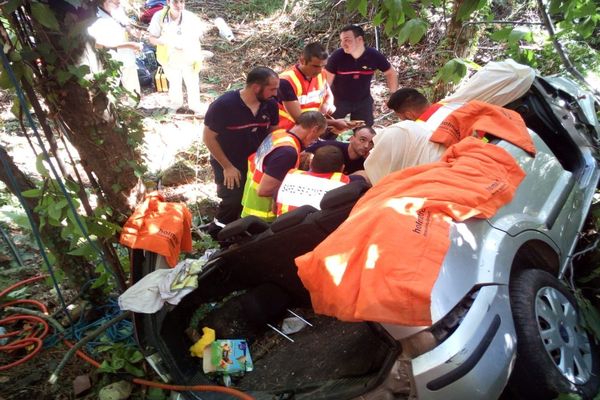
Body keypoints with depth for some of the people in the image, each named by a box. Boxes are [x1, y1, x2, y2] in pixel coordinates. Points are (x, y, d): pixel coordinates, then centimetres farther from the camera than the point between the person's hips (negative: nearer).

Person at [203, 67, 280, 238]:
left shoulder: (270, 104, -10)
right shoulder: (223, 105, -23)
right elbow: (209, 137, -16)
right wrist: (227, 167, -16)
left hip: (256, 161, 5)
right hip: (228, 163, -5)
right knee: (234, 201, -15)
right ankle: (218, 230, 14)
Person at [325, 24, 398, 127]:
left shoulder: (374, 56, -18)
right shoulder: (337, 56, -22)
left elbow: (391, 73, -2)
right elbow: (326, 80, -16)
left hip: (363, 101, 2)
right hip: (338, 100, -1)